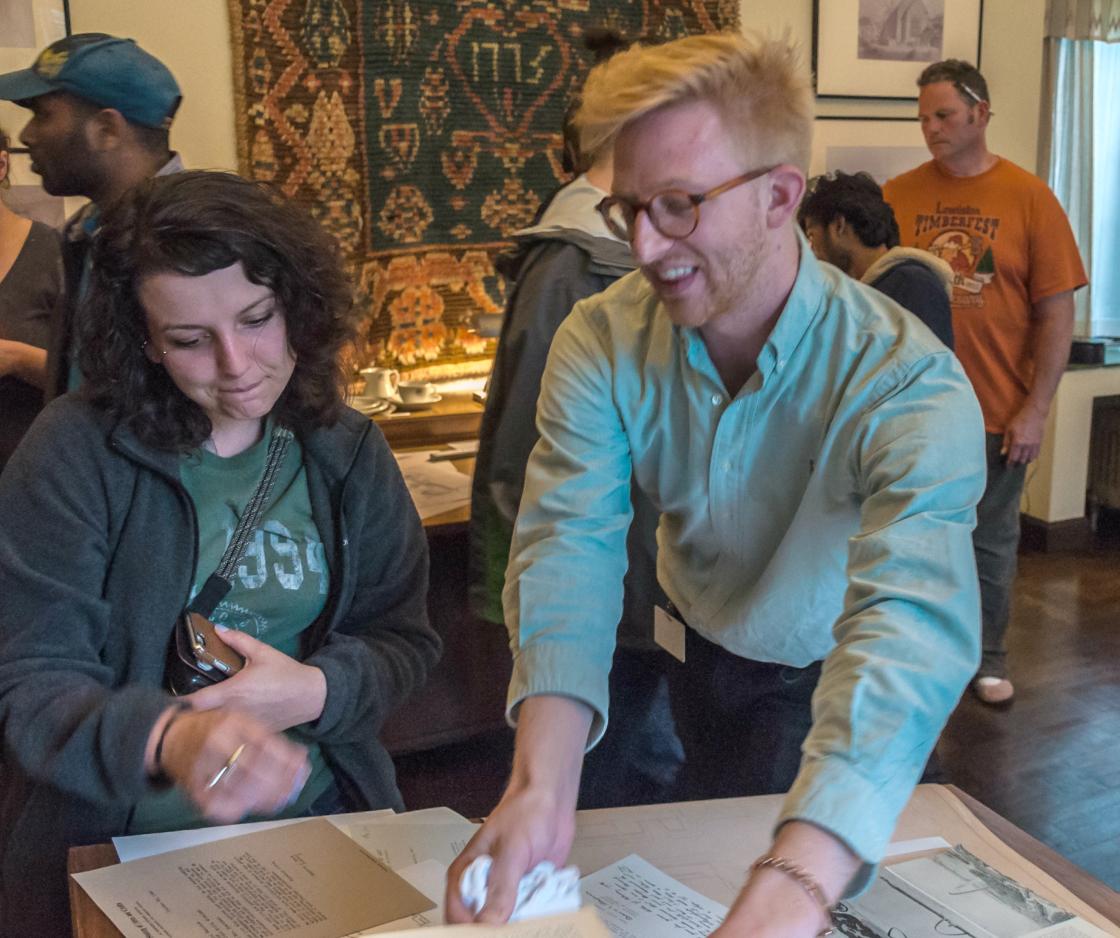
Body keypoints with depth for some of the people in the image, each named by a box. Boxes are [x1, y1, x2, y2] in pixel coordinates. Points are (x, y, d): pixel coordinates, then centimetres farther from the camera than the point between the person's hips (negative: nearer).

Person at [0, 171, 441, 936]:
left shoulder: (347, 453, 4)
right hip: (119, 848, -2)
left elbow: (405, 642, 8)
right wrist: (165, 739, -31)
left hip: (321, 821, 3)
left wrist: (317, 691, -14)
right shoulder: (76, 451, -7)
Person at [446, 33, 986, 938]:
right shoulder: (602, 344, -21)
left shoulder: (907, 383, -34)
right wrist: (542, 782, -50)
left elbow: (911, 619, -48)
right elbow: (570, 547, -31)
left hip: (827, 684, -3)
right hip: (692, 653, 3)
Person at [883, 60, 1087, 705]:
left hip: (998, 412, -1)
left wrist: (1036, 409, -8)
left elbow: (1056, 314, -3)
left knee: (993, 543, 12)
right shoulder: (899, 196, 0)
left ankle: (989, 657, 30)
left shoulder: (1029, 197, -3)